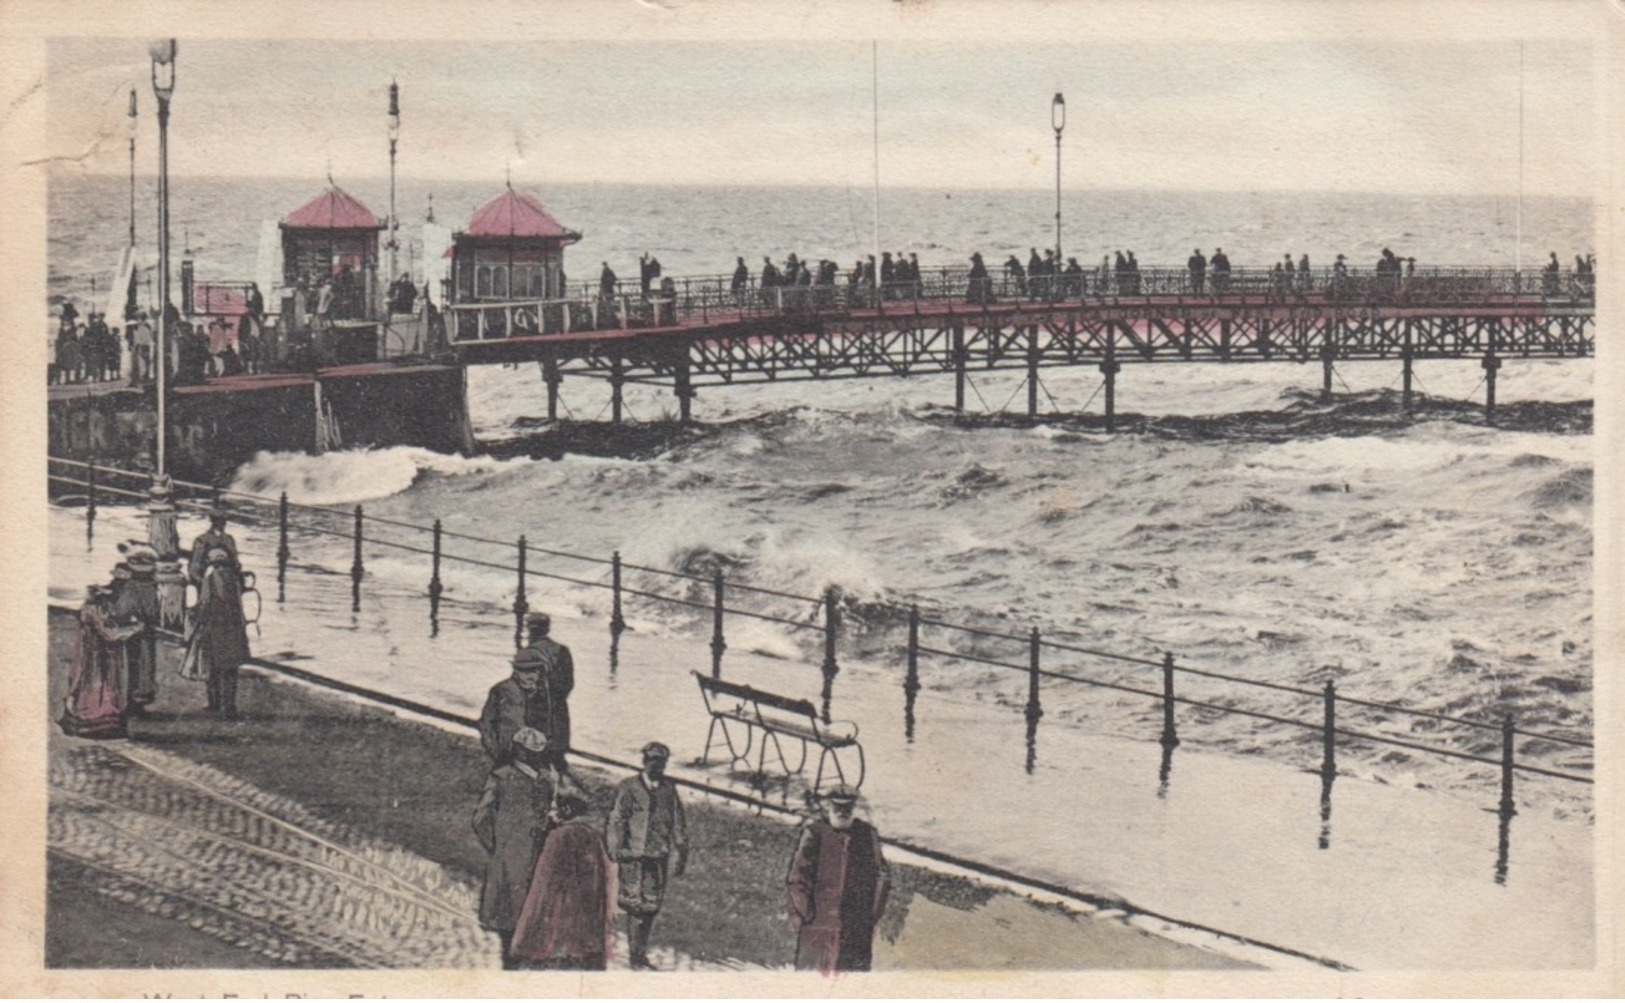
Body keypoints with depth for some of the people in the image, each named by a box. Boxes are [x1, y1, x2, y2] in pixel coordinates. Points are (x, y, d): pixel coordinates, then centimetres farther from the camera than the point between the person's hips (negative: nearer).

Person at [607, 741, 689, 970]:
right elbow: (617, 820, -3)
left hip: (658, 856, 4)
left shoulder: (668, 788, 11)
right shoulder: (628, 788, 0)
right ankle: (636, 957, -2)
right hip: (633, 856, -4)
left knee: (652, 906, 8)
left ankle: (641, 953, 19)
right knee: (635, 905, -6)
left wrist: (680, 851, 9)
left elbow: (678, 822, 14)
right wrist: (617, 850, -10)